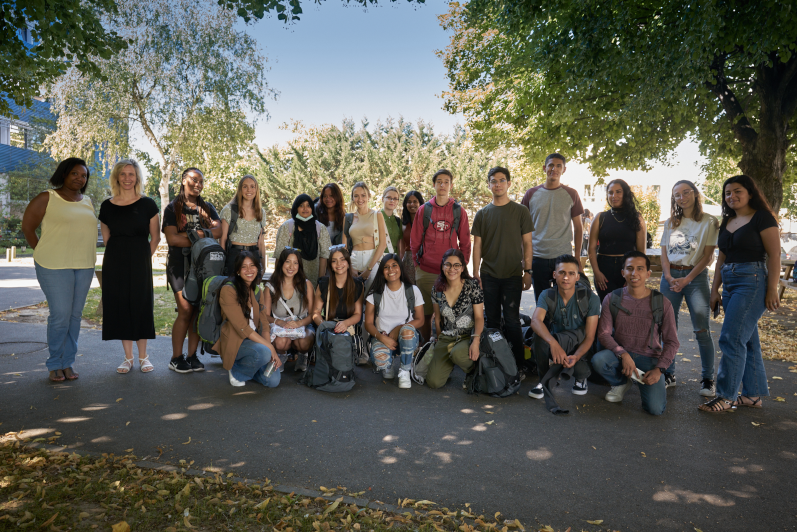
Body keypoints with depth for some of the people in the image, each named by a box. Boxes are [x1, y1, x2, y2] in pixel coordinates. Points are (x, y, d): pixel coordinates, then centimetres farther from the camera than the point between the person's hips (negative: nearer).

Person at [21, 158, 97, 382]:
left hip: (84, 266, 5)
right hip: (55, 266, -5)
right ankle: (54, 364, 10)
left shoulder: (87, 202, 13)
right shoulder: (47, 199, -3)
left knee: (75, 315, 7)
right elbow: (27, 227, 1)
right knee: (60, 315, -6)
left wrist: (86, 258, 10)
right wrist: (44, 254, 1)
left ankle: (68, 362, 18)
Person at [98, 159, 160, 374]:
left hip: (140, 263, -2)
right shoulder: (107, 206, 5)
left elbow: (155, 237, 4)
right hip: (114, 264, 2)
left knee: (141, 305, 0)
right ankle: (128, 357, 15)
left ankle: (143, 356, 13)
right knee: (119, 306, 4)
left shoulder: (147, 204, 0)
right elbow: (106, 238, 14)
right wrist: (120, 257, 8)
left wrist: (142, 258, 1)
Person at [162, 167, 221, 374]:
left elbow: (218, 230, -2)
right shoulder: (173, 208, 4)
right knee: (185, 310, -9)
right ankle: (176, 358, 3)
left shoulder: (207, 208, 16)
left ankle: (192, 356, 10)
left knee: (199, 310, 2)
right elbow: (171, 238, -8)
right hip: (180, 264, -4)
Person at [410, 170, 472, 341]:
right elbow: (414, 241, 9)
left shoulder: (459, 211, 5)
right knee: (425, 314, 6)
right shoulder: (424, 210, 5)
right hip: (426, 272, 0)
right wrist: (418, 264, 5)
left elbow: (465, 243, 9)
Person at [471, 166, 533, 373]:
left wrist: (527, 271, -4)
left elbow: (526, 243, 3)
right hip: (488, 276, 2)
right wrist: (475, 273, 1)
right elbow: (477, 245, 8)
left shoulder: (520, 211, 3)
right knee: (492, 320, 8)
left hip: (512, 275, -2)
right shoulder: (482, 214, 8)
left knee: (512, 321, -3)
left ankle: (519, 365, 6)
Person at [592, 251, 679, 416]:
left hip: (649, 359, -1)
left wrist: (659, 369, -14)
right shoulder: (612, 299, -4)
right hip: (620, 353, 1)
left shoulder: (661, 303, -5)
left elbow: (672, 342, -1)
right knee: (598, 360, -34)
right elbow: (603, 334, -7)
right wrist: (623, 354, -24)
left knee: (656, 409, -22)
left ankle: (644, 385, 15)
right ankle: (622, 382, 2)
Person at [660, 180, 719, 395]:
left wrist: (686, 280, -13)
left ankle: (708, 379, 3)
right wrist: (669, 277, -6)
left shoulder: (709, 222, 1)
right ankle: (668, 375, 10)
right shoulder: (670, 223, 13)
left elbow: (707, 256, -5)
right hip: (670, 276, 4)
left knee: (701, 329, -7)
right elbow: (664, 253, 10)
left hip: (696, 276, -3)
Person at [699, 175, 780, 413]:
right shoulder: (727, 222, 16)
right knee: (747, 340, 11)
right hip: (730, 283, 8)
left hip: (752, 281, -8)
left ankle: (726, 396, -4)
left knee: (732, 338, -11)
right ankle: (753, 394, 18)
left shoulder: (762, 218, -6)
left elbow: (774, 255, -10)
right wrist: (714, 290, 14)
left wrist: (772, 290, -15)